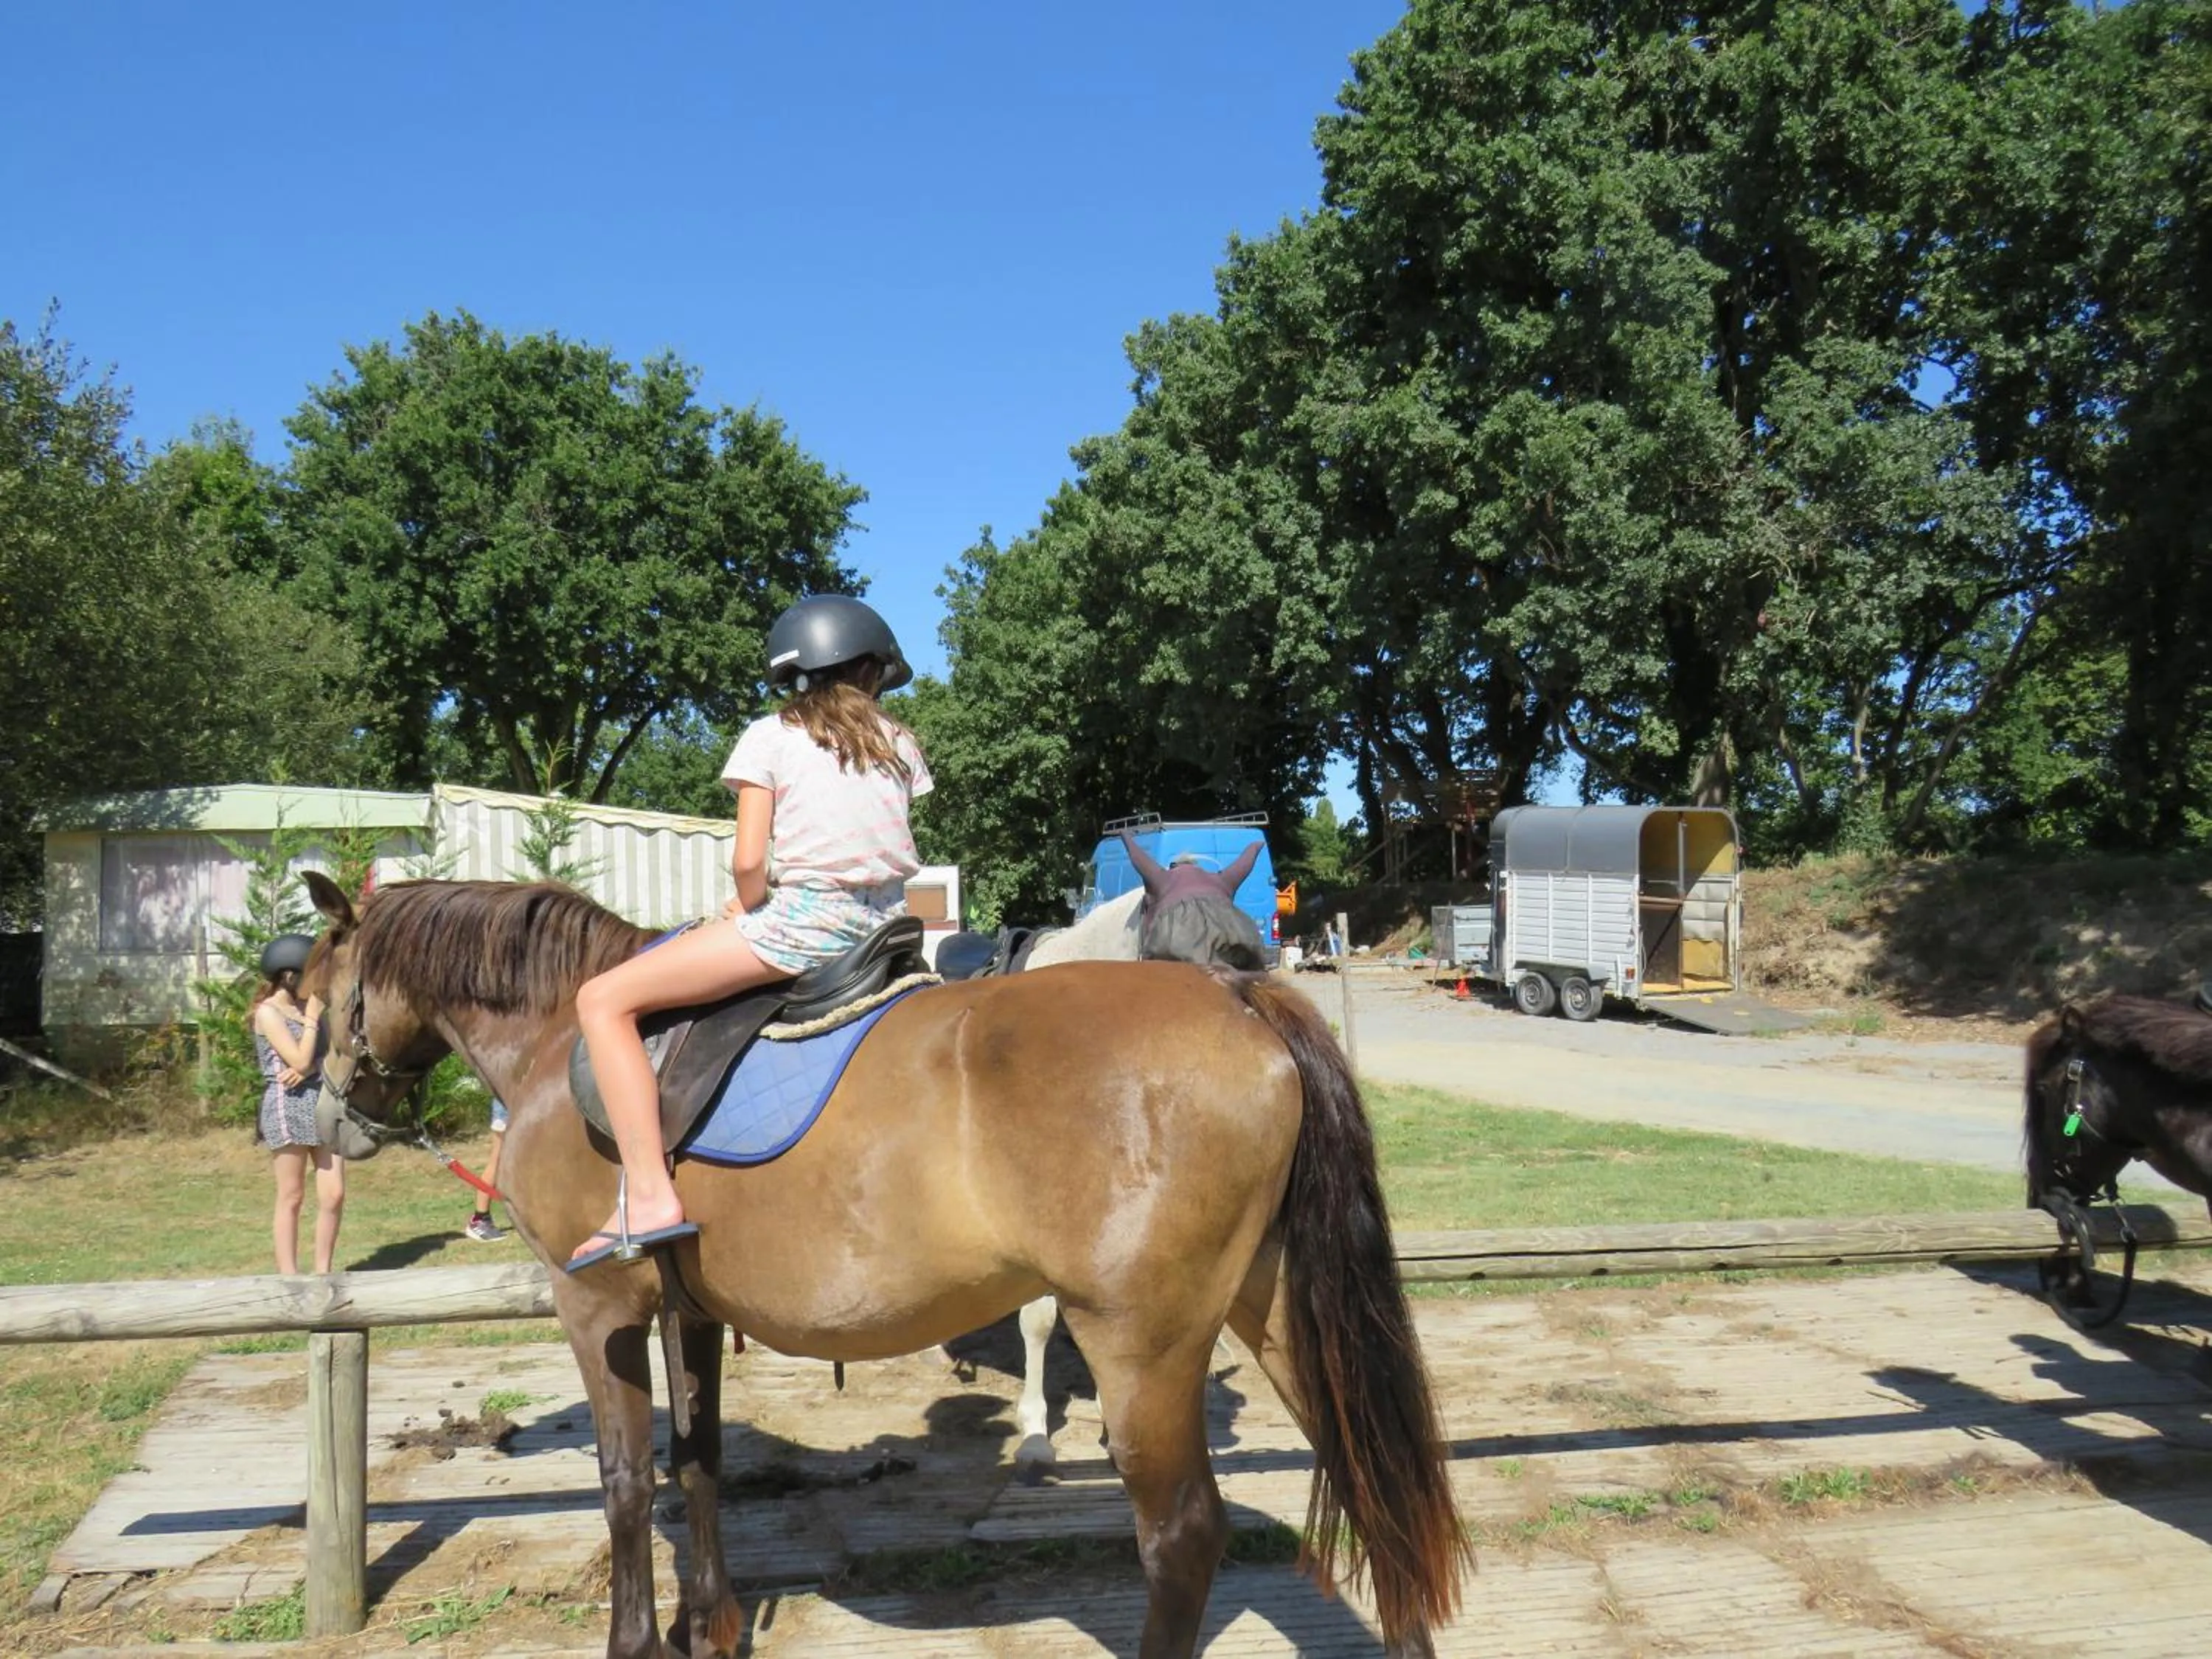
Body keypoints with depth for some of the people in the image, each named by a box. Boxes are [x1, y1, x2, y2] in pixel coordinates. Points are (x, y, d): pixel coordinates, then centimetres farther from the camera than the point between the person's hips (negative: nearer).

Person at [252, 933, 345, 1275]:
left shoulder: (306, 1007, 14)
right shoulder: (268, 1012, -7)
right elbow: (301, 1060, -14)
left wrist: (308, 1069, -12)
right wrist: (313, 1018, -8)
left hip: (323, 1104, 6)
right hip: (288, 1107, -6)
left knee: (334, 1195, 3)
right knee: (291, 1198, 0)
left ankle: (323, 1272, 13)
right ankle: (289, 1278, 7)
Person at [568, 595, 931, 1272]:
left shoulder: (770, 737, 0)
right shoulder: (898, 743, 13)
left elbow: (749, 861, -9)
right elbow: (886, 846, 13)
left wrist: (749, 909, 12)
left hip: (801, 919, -7)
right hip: (884, 925, 7)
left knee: (603, 1001, -2)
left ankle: (648, 1196, -13)